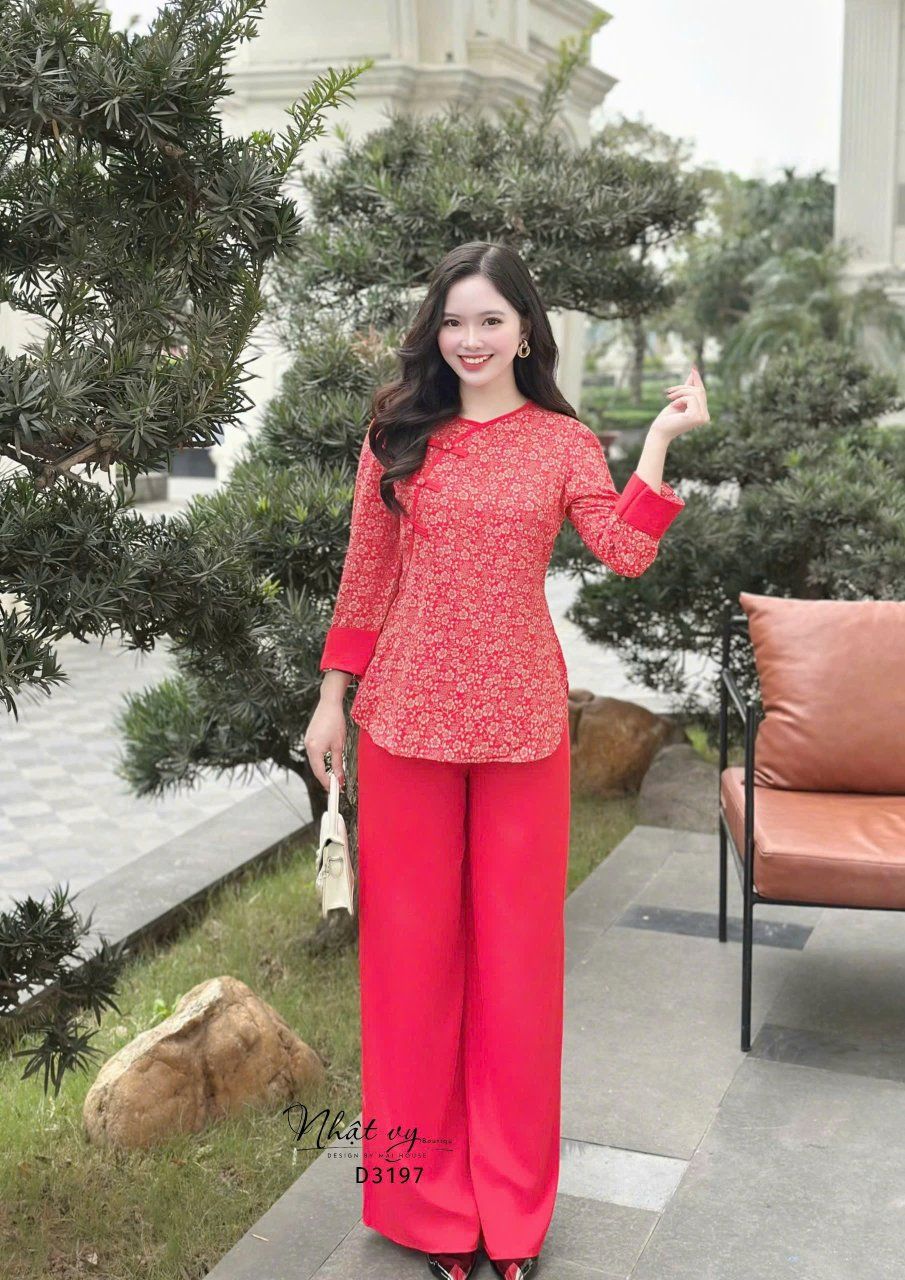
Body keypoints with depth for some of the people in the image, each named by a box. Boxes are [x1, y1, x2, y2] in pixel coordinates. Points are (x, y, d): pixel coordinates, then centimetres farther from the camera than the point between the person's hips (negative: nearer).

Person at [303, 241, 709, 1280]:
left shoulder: (564, 443, 3)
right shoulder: (395, 436, 4)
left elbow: (626, 551, -11)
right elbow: (366, 576, 6)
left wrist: (661, 439, -14)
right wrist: (333, 698, 5)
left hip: (520, 722, 0)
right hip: (407, 717, 1)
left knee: (516, 945, 8)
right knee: (412, 940, 8)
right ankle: (427, 1195, 27)